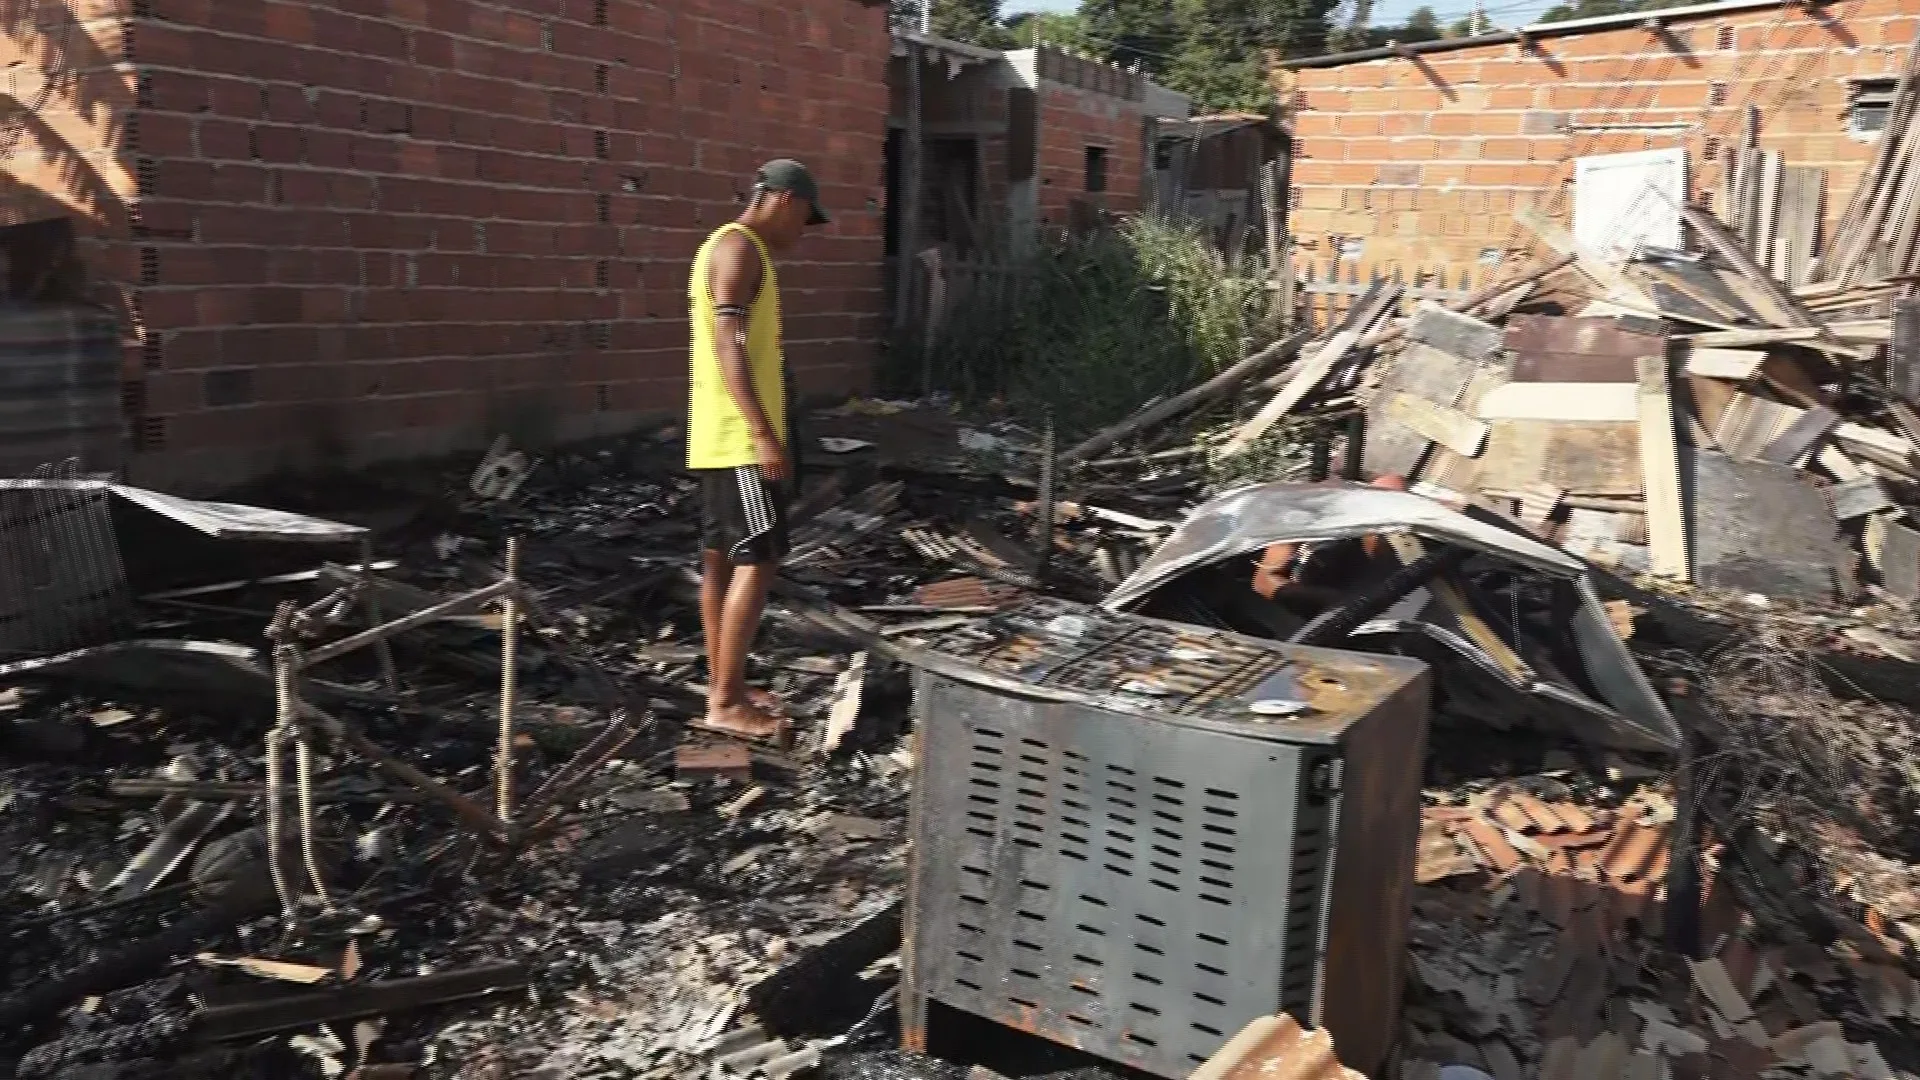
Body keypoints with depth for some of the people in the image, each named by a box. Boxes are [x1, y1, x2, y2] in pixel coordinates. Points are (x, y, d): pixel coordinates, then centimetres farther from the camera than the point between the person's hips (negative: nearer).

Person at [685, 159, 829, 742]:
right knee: (757, 559, -9)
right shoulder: (739, 247, -12)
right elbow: (730, 347, -21)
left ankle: (724, 686, 19)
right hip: (740, 437, -10)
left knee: (721, 558, 12)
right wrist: (765, 433, -26)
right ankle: (725, 701, -6)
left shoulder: (727, 247, 20)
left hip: (721, 438, 10)